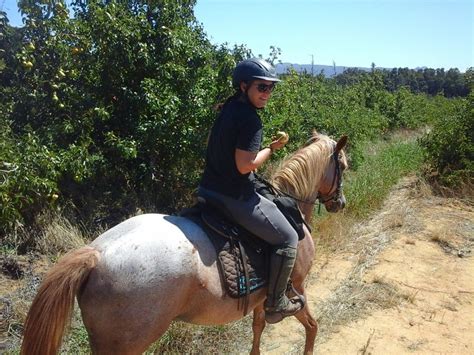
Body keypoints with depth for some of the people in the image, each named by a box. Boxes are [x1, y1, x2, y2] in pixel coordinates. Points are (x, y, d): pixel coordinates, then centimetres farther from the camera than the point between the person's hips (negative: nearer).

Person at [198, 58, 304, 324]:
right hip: (236, 197, -10)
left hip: (208, 189, 10)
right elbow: (245, 165, -23)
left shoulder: (229, 108, 10)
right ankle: (276, 304, 12)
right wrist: (271, 149, -10)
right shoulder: (250, 119, -18)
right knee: (288, 238, 3)